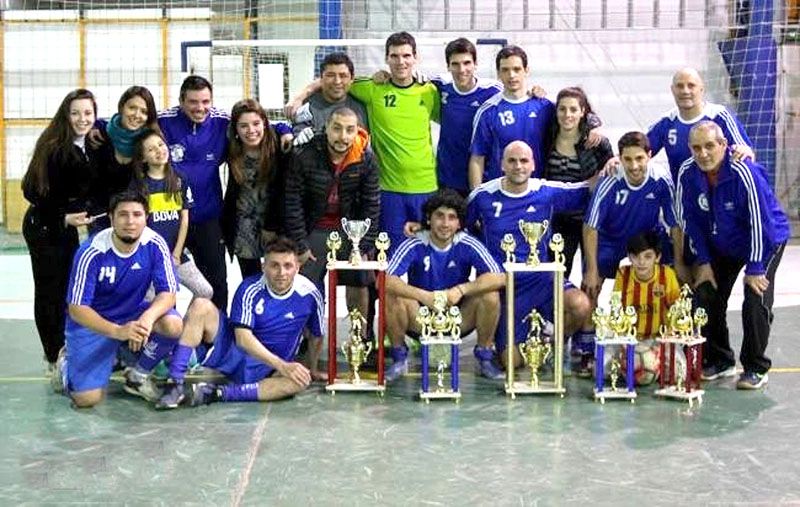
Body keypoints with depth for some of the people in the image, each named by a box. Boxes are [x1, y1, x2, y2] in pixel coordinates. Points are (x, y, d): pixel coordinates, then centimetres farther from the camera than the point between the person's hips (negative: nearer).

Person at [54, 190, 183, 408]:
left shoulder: (155, 245, -17)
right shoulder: (92, 252, -25)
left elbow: (168, 293, -15)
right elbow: (77, 309, -24)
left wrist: (148, 317, -38)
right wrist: (118, 331, -39)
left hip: (133, 314, 3)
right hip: (92, 322, -3)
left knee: (173, 324, -28)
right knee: (87, 399, -15)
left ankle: (138, 375, 1)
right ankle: (67, 361, 21)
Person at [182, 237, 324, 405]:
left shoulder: (309, 294, -9)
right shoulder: (250, 289, -14)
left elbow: (317, 336, 9)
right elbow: (243, 338, -21)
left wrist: (312, 369, 19)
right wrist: (282, 365, -31)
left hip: (267, 370, 1)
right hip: (232, 352, -1)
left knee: (300, 380, -35)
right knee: (202, 306, -24)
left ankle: (216, 393, -34)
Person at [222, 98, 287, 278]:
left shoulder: (279, 148, -14)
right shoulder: (233, 152, -4)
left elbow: (282, 192, -11)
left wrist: (271, 226, -9)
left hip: (274, 224, -3)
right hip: (244, 229, 3)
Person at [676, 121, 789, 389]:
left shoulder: (744, 172, -32)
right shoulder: (687, 173, -15)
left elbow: (760, 221, -28)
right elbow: (691, 219, -3)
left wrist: (754, 269, -23)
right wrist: (703, 262, -4)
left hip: (766, 240, -5)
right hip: (721, 244, 5)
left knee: (756, 301, -17)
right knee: (706, 295, -2)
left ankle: (756, 368, 0)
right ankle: (718, 360, 17)